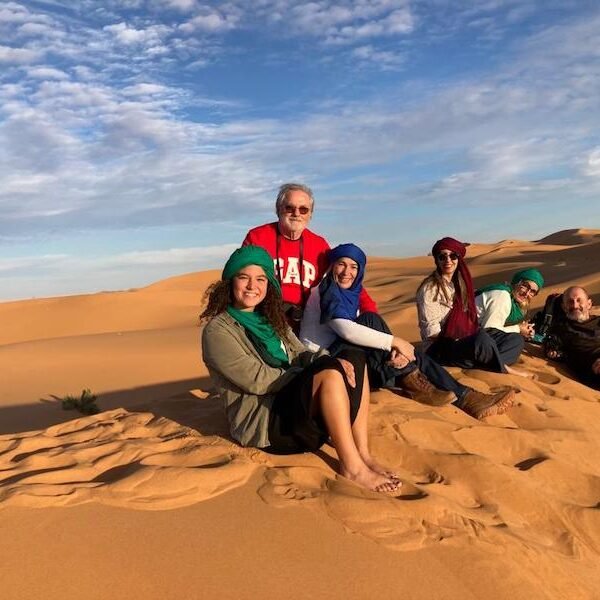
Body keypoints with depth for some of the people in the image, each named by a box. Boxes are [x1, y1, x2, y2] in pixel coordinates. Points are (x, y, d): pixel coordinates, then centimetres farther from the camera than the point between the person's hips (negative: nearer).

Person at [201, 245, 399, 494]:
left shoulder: (270, 319, 17)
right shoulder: (217, 330, -9)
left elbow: (301, 355, 10)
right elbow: (257, 380, -17)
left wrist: (332, 362, -14)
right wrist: (322, 374, -13)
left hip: (291, 402, 8)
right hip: (261, 422, -8)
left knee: (355, 360, -3)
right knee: (330, 375, -29)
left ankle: (362, 453, -11)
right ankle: (352, 466, -20)